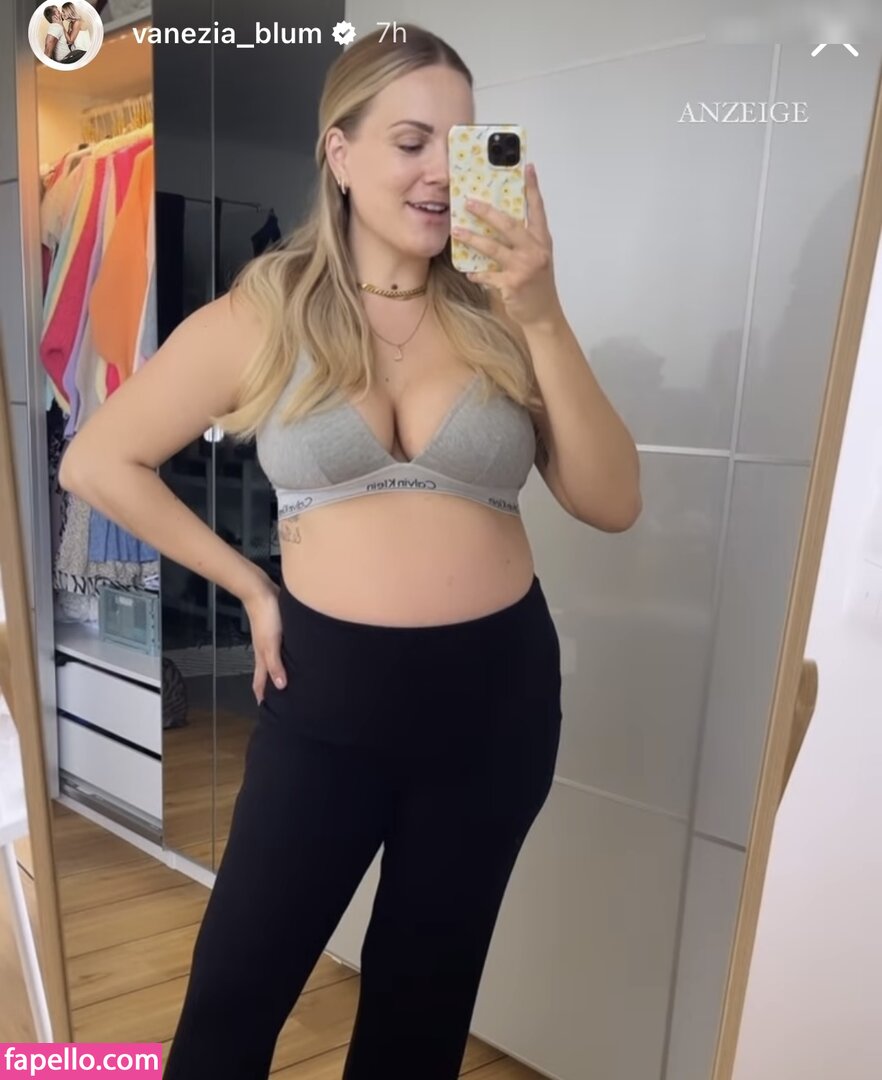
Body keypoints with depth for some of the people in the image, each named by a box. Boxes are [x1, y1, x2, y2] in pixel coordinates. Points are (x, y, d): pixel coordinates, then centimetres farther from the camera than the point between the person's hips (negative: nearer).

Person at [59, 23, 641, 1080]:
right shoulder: (259, 317, -6)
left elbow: (612, 504, -8)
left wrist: (545, 318, -17)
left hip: (497, 691, 2)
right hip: (329, 694, -1)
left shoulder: (501, 314, -3)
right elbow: (96, 462, 3)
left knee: (424, 994, 23)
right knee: (234, 994, 10)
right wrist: (249, 584, -2)